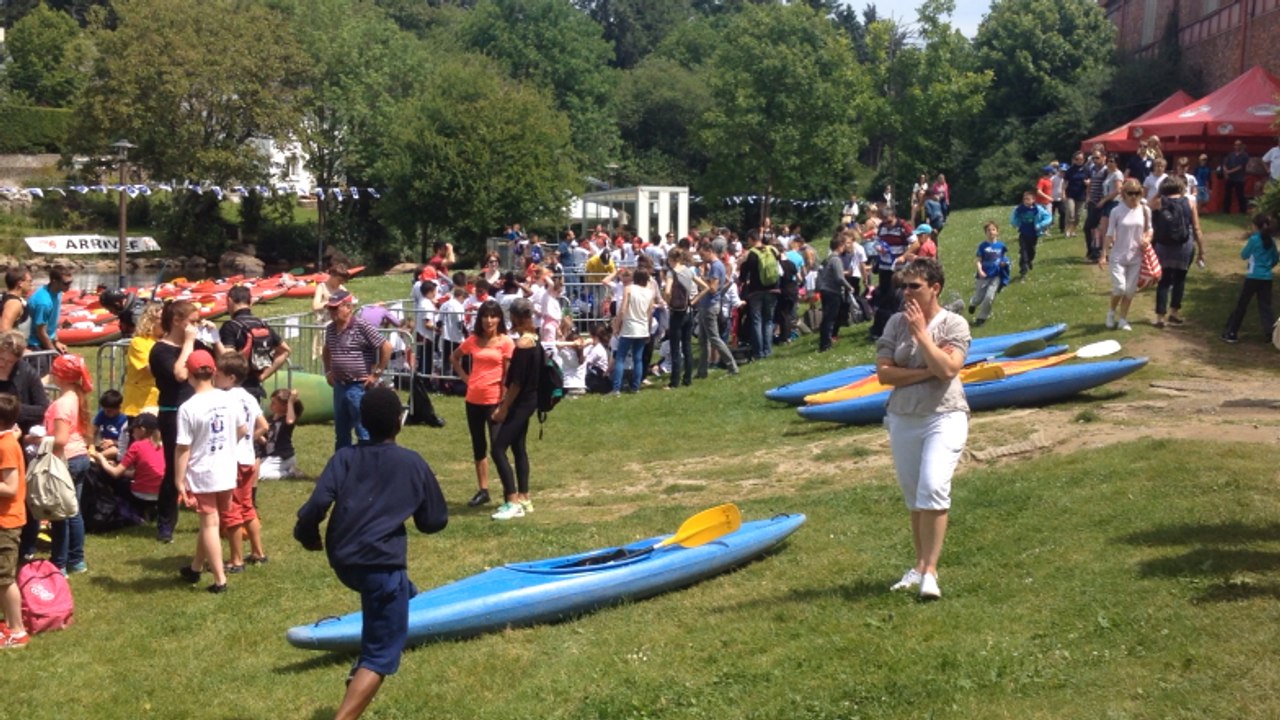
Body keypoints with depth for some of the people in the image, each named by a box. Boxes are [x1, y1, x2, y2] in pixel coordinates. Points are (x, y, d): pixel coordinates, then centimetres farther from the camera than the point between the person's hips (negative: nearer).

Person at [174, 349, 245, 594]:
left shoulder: (188, 408, -18)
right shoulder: (228, 400, -2)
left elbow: (183, 449, -17)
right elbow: (243, 430, 11)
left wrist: (179, 481, -9)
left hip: (202, 475, -5)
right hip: (227, 473, 5)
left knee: (210, 524, 3)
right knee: (208, 522, 19)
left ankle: (220, 580, 4)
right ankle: (195, 568, 34)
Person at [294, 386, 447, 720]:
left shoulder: (344, 457, 7)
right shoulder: (414, 464, 4)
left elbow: (317, 504, -7)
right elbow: (435, 521, 11)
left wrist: (307, 536, 11)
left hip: (343, 561, 5)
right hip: (382, 563, -5)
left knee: (402, 592, 35)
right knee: (382, 655, 0)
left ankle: (362, 670, 32)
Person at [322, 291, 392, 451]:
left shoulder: (362, 327, -13)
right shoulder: (330, 329, 9)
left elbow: (386, 347, -17)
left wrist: (376, 374, -14)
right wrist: (328, 371, 18)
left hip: (359, 387, -7)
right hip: (339, 386, 7)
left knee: (363, 432, -4)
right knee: (341, 433, 15)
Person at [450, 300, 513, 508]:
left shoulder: (506, 342, -6)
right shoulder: (473, 340, 7)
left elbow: (508, 375, -9)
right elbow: (454, 358, 24)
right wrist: (465, 377, 10)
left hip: (494, 400, -5)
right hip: (474, 399, 6)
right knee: (478, 446, 12)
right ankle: (483, 490, 22)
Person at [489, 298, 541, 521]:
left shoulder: (523, 344, -19)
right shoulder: (534, 340, 9)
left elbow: (517, 382, -20)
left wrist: (504, 408, -15)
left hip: (521, 403, -10)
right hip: (528, 400, 10)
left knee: (498, 449, -10)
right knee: (518, 448, 16)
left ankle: (513, 503, -10)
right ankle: (523, 499, 22)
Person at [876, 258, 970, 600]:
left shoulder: (954, 324, -5)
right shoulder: (896, 322, 4)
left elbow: (947, 369, -19)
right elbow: (884, 373, -5)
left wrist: (921, 333, -16)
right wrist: (927, 371, -14)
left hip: (944, 417, -4)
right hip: (903, 419, 4)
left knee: (933, 489, -17)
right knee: (913, 496, 12)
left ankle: (930, 570, -11)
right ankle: (920, 565, 24)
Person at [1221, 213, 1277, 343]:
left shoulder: (1254, 239, -11)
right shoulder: (1271, 240, 6)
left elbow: (1243, 255, -1)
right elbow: (1276, 259, 14)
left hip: (1253, 277, -5)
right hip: (1267, 278, 5)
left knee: (1241, 305, 4)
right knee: (1265, 306, 8)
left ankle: (1231, 333, 8)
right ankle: (1271, 332, -3)